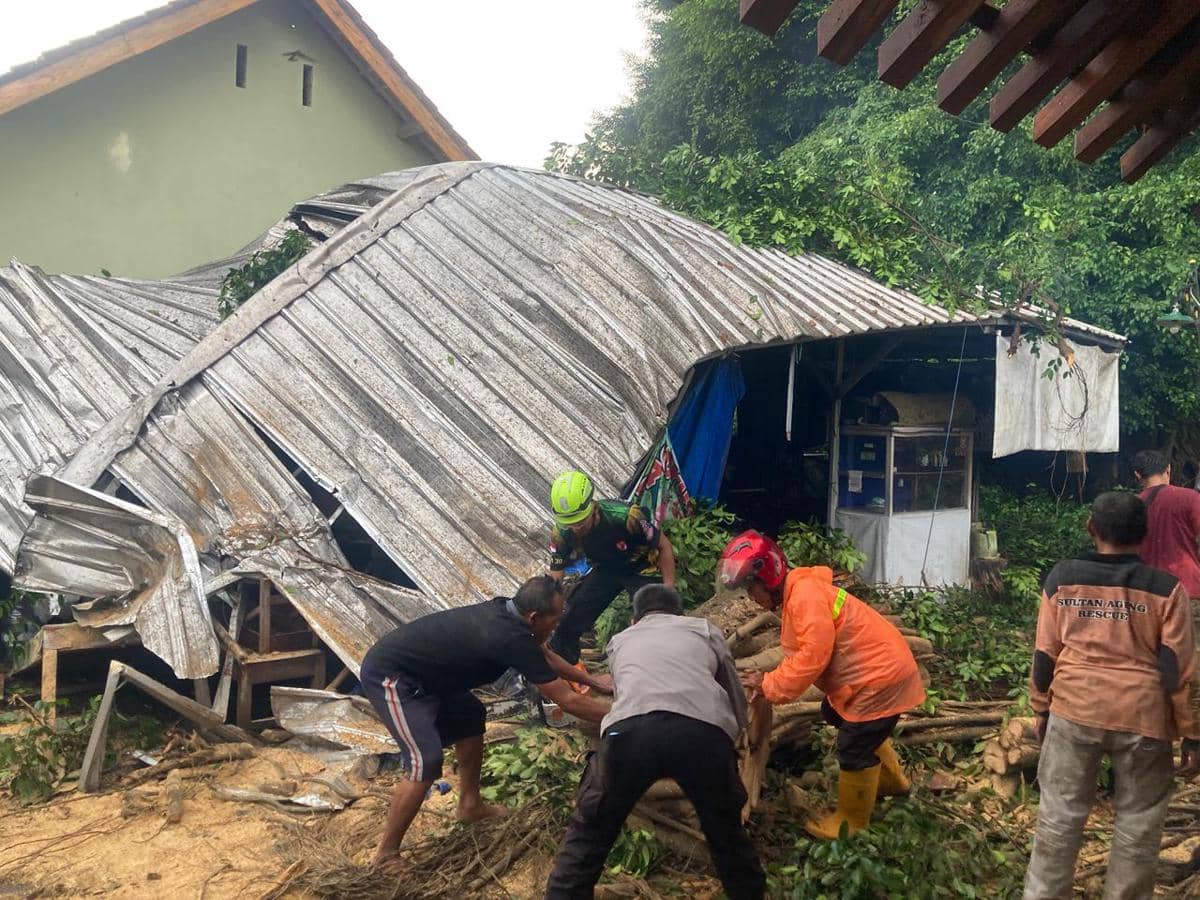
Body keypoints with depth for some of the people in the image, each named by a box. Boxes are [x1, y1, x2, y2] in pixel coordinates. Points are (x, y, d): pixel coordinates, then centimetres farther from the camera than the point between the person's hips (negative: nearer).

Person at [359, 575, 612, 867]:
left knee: (469, 716, 20)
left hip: (412, 668, 10)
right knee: (427, 762, -19)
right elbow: (567, 700, -18)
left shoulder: (506, 613, 1)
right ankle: (385, 856, -5)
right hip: (388, 677, -10)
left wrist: (593, 680, 25)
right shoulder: (512, 638, -25)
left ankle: (470, 805, 31)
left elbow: (544, 654, 21)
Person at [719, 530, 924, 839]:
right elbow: (801, 653, 7)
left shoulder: (805, 596, -26)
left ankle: (851, 822, 22)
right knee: (836, 715, 28)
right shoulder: (797, 593, 8)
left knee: (854, 750, 0)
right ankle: (891, 781, 46)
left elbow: (814, 654, -31)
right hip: (880, 666, 11)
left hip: (882, 675, -11)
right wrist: (769, 680, -7)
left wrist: (769, 685, -22)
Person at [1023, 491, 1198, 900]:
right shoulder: (1165, 588, -6)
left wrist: (1041, 709, 14)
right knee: (1138, 822, 14)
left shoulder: (1062, 577, -1)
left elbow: (1045, 654, 3)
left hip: (1074, 709, 1)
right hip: (1142, 716, -1)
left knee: (1060, 814, 11)